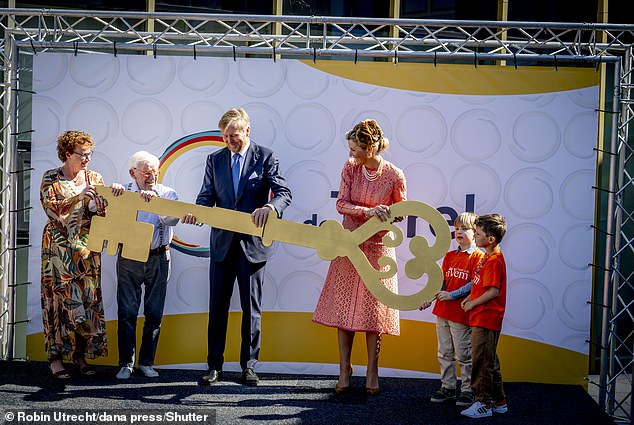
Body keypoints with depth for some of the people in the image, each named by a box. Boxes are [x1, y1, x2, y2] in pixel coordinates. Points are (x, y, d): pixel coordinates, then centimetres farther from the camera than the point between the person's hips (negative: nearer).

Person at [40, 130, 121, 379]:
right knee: (60, 296, -6)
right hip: (59, 246, -3)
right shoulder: (51, 178, 2)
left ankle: (80, 354, 8)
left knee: (88, 297, 0)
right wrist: (81, 196, -19)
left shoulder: (94, 178, 10)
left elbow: (105, 211, 2)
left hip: (87, 247, 3)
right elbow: (51, 207, -12)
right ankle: (55, 356, -1)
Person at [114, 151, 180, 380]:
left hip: (158, 259, 1)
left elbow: (173, 218, -12)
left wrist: (155, 200, -26)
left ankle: (147, 361, 16)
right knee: (127, 312, -2)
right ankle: (126, 363, 7)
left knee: (154, 313, 4)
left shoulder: (167, 194, 5)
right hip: (128, 258, 0)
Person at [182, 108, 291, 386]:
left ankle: (249, 366, 14)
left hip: (252, 243, -3)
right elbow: (206, 197, 5)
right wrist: (196, 213, -18)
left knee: (251, 307, 5)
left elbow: (284, 192, -9)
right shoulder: (215, 160, 10)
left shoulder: (265, 157, 0)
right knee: (217, 306, 5)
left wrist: (270, 207, -31)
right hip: (222, 243, 3)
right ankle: (214, 366, 13)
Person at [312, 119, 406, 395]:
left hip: (377, 248, -2)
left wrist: (389, 215, -20)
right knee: (344, 307, 4)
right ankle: (344, 368, 17)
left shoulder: (394, 176, -11)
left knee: (373, 310, 3)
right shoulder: (350, 168, -4)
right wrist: (367, 211, -24)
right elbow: (341, 204, -8)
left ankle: (372, 372, 16)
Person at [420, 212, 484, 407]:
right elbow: (442, 282, 14)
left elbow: (474, 284, -14)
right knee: (444, 352, 12)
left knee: (463, 354, -1)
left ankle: (468, 390, 9)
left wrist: (452, 295, -19)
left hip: (462, 313, -7)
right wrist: (430, 298, -1)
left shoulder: (478, 256, -6)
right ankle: (448, 387, 22)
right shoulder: (449, 256, 14)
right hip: (443, 310, 7)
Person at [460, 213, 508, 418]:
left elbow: (493, 291, -24)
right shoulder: (488, 257, 14)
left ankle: (483, 403, 4)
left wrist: (472, 304, -13)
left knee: (482, 361, -3)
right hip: (482, 318, 10)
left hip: (486, 319, -10)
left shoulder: (494, 260, -18)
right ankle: (499, 401, 25)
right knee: (489, 361, 16)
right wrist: (470, 298, 8)